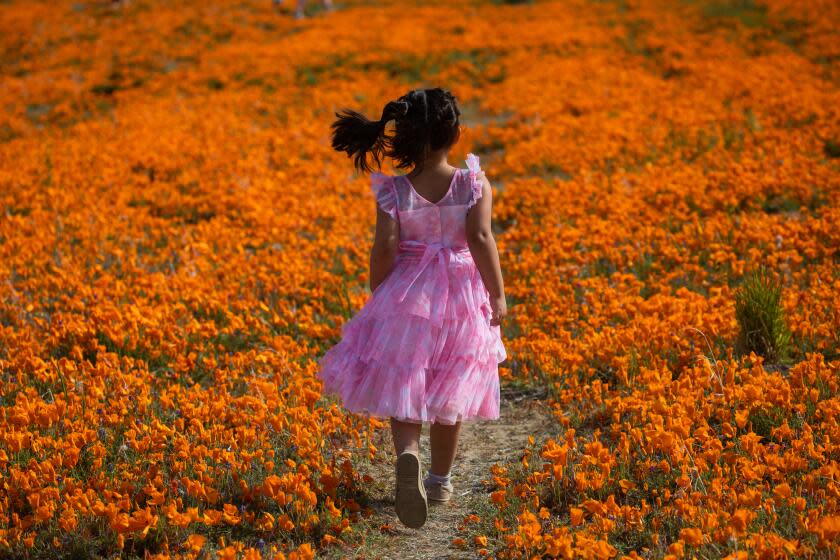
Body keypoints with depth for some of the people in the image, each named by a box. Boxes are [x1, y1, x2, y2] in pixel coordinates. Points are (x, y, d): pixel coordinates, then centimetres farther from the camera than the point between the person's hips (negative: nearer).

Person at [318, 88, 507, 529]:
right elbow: (481, 238, -17)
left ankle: (408, 454, -24)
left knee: (402, 390, 6)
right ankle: (440, 480, 28)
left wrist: (376, 295, 2)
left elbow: (385, 248, -12)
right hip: (462, 297, 1)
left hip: (407, 295, -1)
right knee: (448, 393, 17)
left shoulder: (394, 191, -7)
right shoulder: (474, 184, -8)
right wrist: (497, 295, -14)